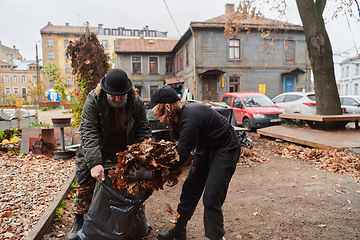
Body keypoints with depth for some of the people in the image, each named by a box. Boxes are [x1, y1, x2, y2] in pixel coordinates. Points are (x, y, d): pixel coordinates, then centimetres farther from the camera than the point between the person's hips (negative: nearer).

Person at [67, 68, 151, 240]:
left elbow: (143, 131, -9)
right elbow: (88, 132, -28)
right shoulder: (94, 99, -23)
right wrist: (95, 162, -37)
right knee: (85, 184, 8)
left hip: (123, 153, 2)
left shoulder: (136, 102, -15)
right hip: (95, 153, -1)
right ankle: (79, 222, 31)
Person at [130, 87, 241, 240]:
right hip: (206, 149, 9)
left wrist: (149, 174, -25)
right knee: (190, 189, 11)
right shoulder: (177, 117, -7)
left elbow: (180, 157, -29)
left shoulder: (189, 122, -35)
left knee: (211, 199, -10)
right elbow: (174, 146, 4)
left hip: (225, 150, -9)